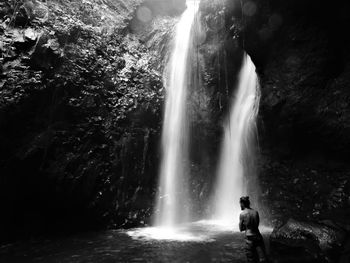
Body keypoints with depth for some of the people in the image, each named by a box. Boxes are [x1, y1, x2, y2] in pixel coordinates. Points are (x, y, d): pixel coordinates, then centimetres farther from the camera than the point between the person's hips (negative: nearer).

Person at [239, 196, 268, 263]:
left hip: (250, 238, -4)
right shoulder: (256, 212, 3)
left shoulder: (242, 214, -10)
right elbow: (257, 225, 13)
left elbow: (241, 229, -1)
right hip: (258, 236, 4)